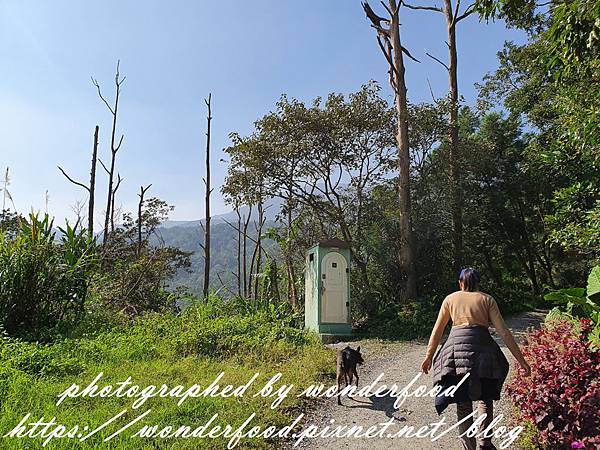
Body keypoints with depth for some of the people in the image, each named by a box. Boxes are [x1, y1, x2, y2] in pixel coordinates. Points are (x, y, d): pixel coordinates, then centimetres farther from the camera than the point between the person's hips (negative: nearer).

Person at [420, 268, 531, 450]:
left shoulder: (450, 299, 17)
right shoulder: (487, 299, 13)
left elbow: (437, 331, 19)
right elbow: (503, 332, 6)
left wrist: (429, 357, 26)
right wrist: (521, 360, 8)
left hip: (456, 348, 0)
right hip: (481, 348, 0)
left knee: (463, 403, 10)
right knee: (485, 398, 19)